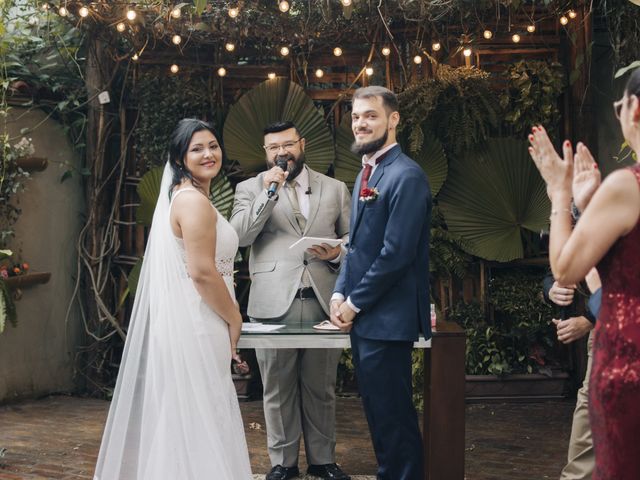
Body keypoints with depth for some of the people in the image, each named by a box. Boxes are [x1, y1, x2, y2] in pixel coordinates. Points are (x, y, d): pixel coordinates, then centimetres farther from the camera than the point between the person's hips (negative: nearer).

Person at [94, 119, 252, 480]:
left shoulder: (184, 196, 15)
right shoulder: (194, 200, -16)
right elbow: (203, 273, -22)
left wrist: (228, 318, 15)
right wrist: (235, 319, -9)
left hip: (187, 321, 10)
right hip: (196, 325, -10)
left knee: (183, 419, 17)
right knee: (199, 422, 0)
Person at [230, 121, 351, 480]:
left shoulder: (335, 189, 13)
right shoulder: (251, 188, 8)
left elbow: (353, 238, 14)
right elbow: (239, 236, -6)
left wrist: (337, 253, -8)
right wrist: (269, 192, -13)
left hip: (323, 301, 1)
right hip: (274, 303, -1)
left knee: (322, 388, 9)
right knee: (278, 389, 7)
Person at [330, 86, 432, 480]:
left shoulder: (406, 175, -15)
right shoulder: (367, 173, 15)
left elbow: (397, 253, -20)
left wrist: (355, 302, -12)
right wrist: (340, 293, 6)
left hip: (387, 318, -9)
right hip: (363, 316, 9)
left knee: (393, 417, 0)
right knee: (380, 413, 17)